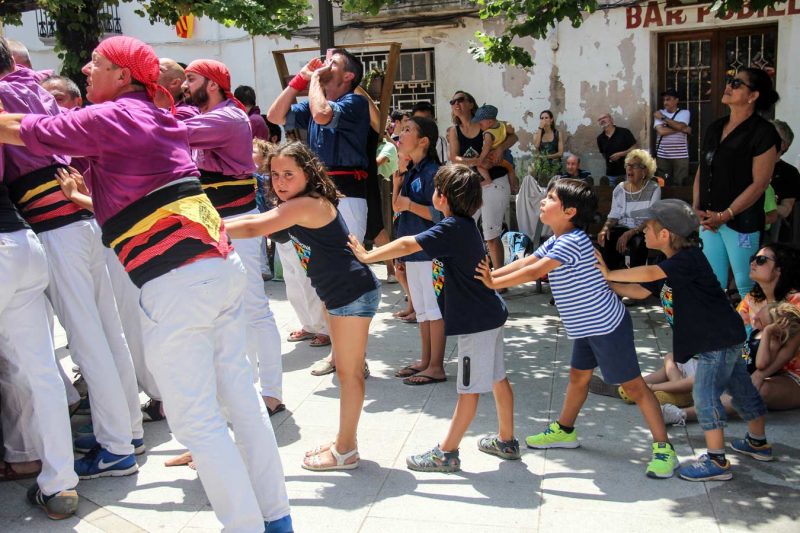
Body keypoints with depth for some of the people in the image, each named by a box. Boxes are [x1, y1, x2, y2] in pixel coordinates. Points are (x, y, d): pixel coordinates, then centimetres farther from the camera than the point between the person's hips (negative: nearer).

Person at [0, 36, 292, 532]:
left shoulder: (110, 117, -4)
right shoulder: (159, 118, 21)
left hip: (176, 283, -8)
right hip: (223, 264, 9)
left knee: (197, 419, 0)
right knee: (241, 395, 13)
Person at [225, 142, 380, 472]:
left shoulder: (306, 204, -20)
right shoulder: (299, 205, 11)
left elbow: (253, 228, -25)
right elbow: (258, 221, 16)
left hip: (353, 293, -11)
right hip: (339, 294, 11)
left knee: (349, 372, -1)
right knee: (346, 371, 16)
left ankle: (346, 451, 11)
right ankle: (345, 442, 27)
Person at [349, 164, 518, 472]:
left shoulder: (452, 228, -20)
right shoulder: (464, 225, 10)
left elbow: (408, 245, -24)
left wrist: (367, 256, -14)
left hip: (476, 322, -10)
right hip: (489, 314, 10)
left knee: (469, 388, -1)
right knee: (497, 379, 18)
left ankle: (446, 454, 9)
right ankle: (506, 441, 31)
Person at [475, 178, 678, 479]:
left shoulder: (572, 242, -24)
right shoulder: (556, 241, 7)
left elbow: (534, 272, -27)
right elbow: (525, 263, 5)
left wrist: (494, 283, -20)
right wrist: (488, 275, -4)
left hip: (607, 325, -10)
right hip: (586, 326, 10)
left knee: (632, 385, -3)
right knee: (578, 376, 22)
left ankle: (663, 448, 6)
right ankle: (564, 430, 39)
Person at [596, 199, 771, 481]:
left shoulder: (689, 259, -24)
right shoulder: (672, 265, 7)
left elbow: (650, 273, -37)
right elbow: (641, 290, 9)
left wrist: (610, 274, -31)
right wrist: (610, 285, -1)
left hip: (719, 338, -10)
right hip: (726, 335, 10)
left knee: (705, 393, -7)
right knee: (740, 387, 21)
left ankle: (717, 461, 1)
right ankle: (758, 442, 38)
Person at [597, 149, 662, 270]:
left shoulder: (653, 189, -5)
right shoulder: (619, 189, 7)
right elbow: (614, 216, 7)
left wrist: (631, 233, -26)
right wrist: (605, 228, -16)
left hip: (643, 231, -3)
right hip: (622, 229, 3)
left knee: (637, 242, -37)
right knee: (605, 240, -29)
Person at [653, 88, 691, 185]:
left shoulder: (685, 113, 5)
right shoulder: (659, 113, 7)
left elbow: (680, 126, -14)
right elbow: (661, 131, -9)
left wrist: (663, 117, -6)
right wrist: (683, 129, -7)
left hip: (680, 156, -1)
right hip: (662, 156, 1)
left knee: (680, 183, -2)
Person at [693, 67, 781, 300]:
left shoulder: (763, 133, -10)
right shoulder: (715, 128, 11)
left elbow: (759, 183, -14)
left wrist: (725, 215, -16)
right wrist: (696, 208, 1)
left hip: (741, 222, -6)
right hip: (708, 220, 6)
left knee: (746, 286, 1)